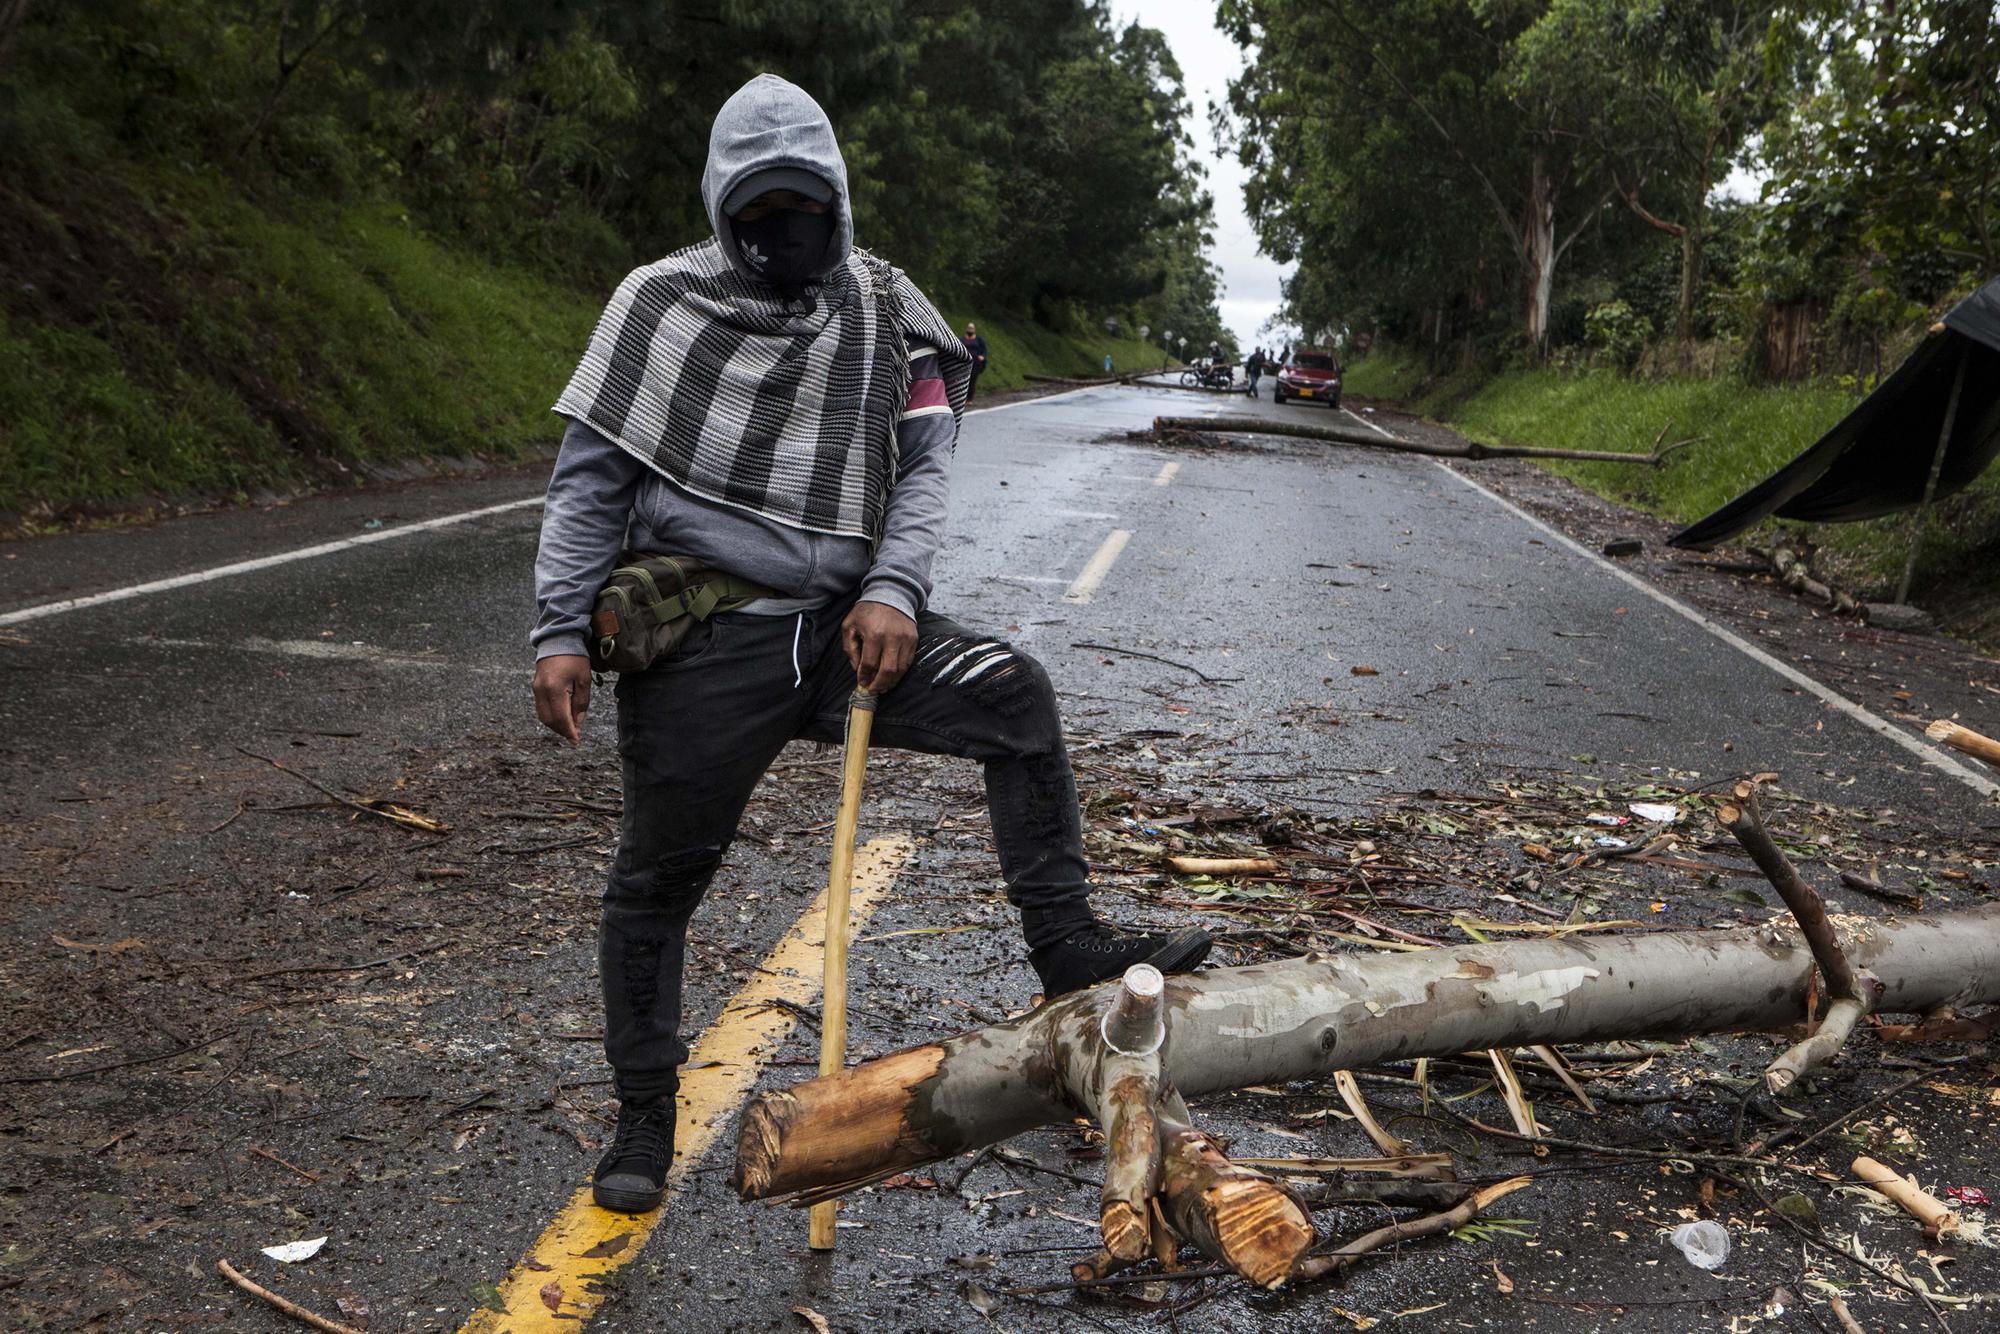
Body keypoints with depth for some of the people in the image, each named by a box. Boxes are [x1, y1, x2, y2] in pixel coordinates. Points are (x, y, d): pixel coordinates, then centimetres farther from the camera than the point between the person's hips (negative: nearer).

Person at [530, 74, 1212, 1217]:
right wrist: (562, 633, -4)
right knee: (657, 879, 5)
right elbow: (590, 479, 3)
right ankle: (645, 1117, 24)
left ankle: (1071, 950, -8)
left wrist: (893, 590, -14)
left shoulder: (884, 309, 7)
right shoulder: (662, 303, 2)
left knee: (1014, 695, -16)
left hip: (840, 622, 2)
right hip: (700, 641, -2)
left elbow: (927, 462, 3)